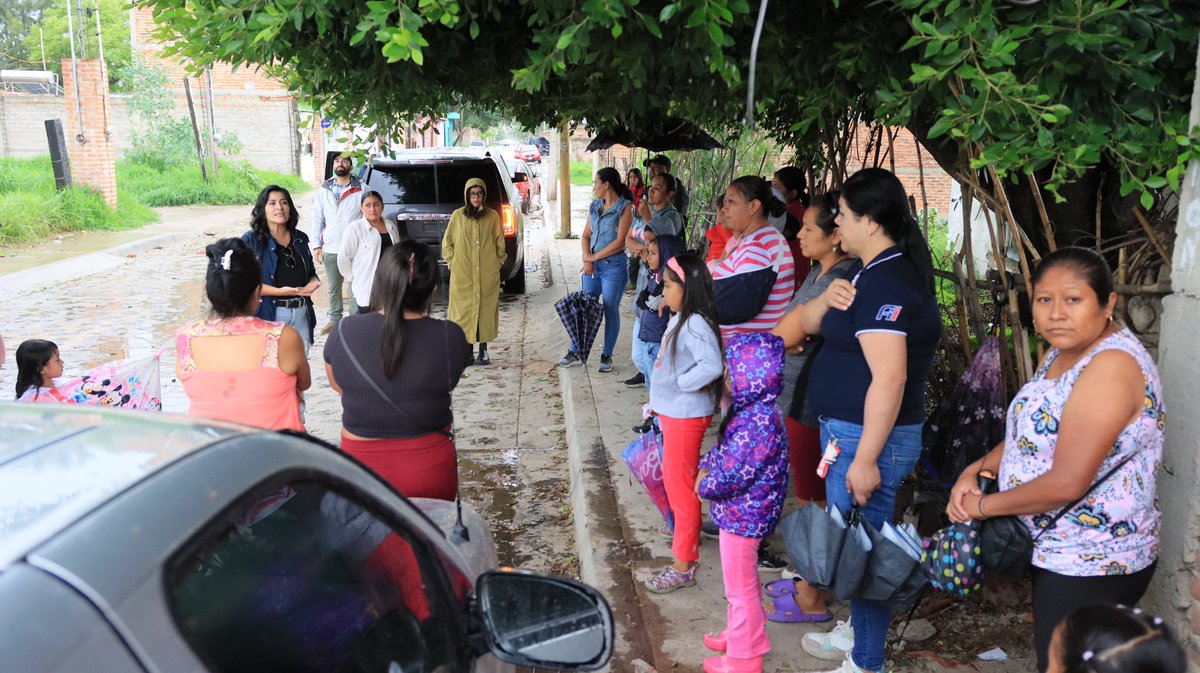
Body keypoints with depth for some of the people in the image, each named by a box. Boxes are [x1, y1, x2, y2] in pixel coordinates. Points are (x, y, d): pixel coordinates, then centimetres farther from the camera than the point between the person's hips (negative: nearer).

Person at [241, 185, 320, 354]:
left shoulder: (300, 239, 13)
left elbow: (311, 273, 22)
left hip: (301, 314, 5)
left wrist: (313, 282, -3)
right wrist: (280, 291, -21)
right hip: (269, 314, -5)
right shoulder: (251, 240, -3)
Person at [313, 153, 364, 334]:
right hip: (330, 249, 4)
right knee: (333, 288, 14)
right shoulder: (324, 190, 7)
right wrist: (317, 245, 5)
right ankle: (335, 319, 27)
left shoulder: (361, 189, -4)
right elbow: (317, 219, 11)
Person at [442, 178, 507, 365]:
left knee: (486, 309, 3)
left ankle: (483, 350, 13)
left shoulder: (492, 216, 4)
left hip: (488, 274, 0)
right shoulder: (458, 216, 3)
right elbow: (447, 242, 11)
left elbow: (500, 243, 12)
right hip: (462, 274, 0)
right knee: (463, 311, -1)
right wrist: (452, 262, 4)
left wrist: (498, 262, 6)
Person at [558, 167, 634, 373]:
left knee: (611, 311, 3)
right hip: (592, 265, 6)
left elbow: (620, 242, -13)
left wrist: (594, 257, -9)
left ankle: (606, 356, 13)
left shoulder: (625, 207, -7)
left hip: (613, 266, -6)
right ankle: (575, 352, 16)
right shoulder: (595, 206, 13)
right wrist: (587, 259, -4)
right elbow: (585, 236, 13)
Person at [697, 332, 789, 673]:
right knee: (741, 582, 26)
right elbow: (723, 451, 15)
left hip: (742, 517, -10)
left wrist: (704, 484, -12)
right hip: (741, 513, 10)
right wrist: (705, 467, -2)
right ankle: (739, 634, 45)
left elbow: (731, 477, -29)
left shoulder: (757, 422, -31)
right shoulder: (752, 410, 1)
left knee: (741, 588, 8)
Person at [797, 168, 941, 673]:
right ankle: (857, 630, 40)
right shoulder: (871, 273, 11)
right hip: (846, 430, 10)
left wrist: (865, 458, -27)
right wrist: (829, 299, -7)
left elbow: (889, 379, -27)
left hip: (869, 438, -10)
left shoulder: (886, 282, -21)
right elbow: (808, 325, 15)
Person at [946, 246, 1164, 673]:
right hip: (1060, 551, 9)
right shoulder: (1063, 353, 6)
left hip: (1092, 565, -9)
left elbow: (1066, 484, -29)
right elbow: (1032, 433, 17)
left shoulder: (1112, 365, -25)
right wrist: (977, 470, -1)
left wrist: (983, 505, -16)